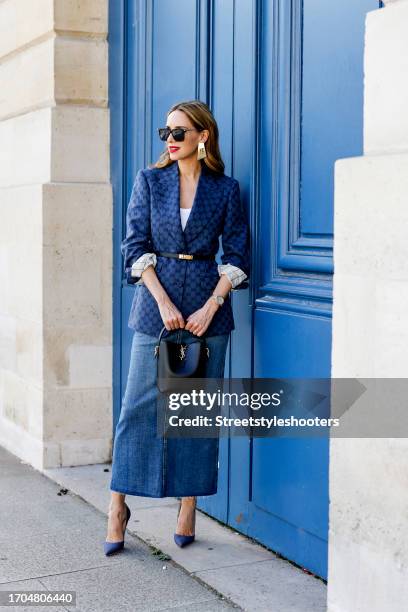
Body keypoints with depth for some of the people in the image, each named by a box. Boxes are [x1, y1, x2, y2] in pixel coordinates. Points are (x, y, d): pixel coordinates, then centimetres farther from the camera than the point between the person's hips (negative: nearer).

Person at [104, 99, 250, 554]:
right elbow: (136, 245, -1)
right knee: (139, 407, 0)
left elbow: (236, 255, 2)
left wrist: (211, 305, -9)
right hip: (156, 301, 0)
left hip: (207, 305, 0)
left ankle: (189, 504, 15)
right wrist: (163, 301, -10)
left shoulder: (225, 188, 3)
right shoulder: (149, 180, 4)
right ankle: (118, 505, 10)